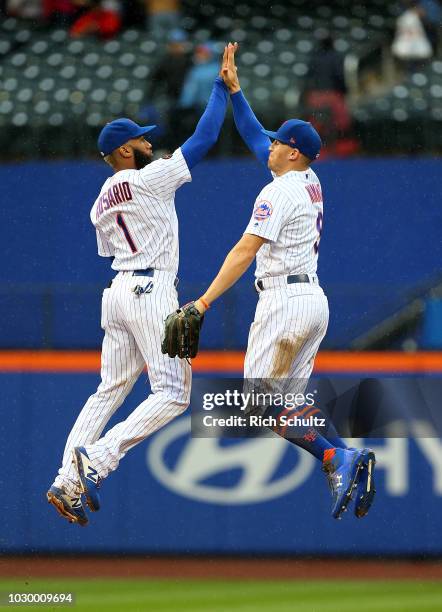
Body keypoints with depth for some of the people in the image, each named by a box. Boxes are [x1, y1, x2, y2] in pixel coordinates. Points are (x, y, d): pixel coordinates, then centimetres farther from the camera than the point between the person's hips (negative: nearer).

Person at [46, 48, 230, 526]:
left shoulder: (101, 203, 14)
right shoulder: (149, 180, -9)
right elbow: (204, 137, -9)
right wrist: (221, 86, -1)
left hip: (117, 292, 8)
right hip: (151, 291, -8)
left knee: (111, 389, 11)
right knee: (172, 394, -7)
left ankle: (67, 482, 2)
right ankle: (96, 460, -18)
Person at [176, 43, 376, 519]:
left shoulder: (279, 192, -13)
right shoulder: (310, 181, 13)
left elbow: (245, 251, -21)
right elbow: (253, 136, 24)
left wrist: (204, 302, -23)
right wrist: (233, 88, 22)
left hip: (285, 300, -9)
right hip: (313, 299, 9)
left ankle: (337, 457, -21)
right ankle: (349, 458, -6)